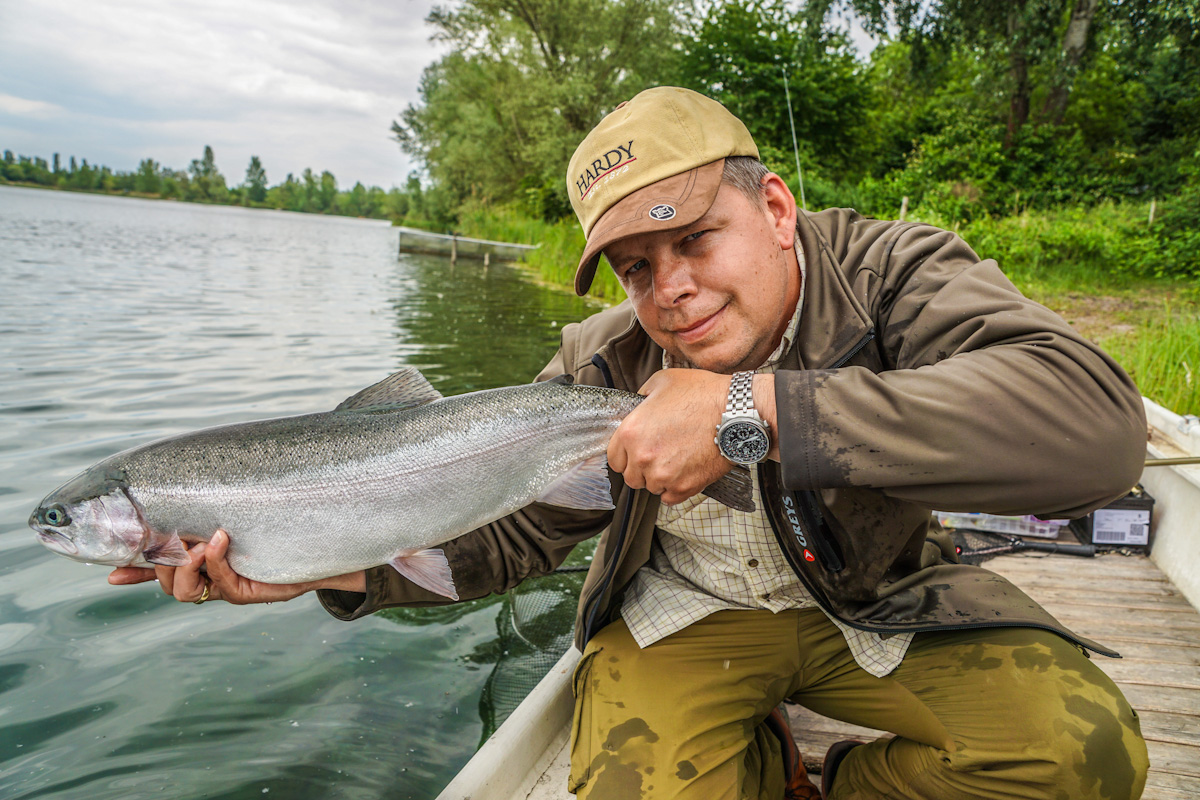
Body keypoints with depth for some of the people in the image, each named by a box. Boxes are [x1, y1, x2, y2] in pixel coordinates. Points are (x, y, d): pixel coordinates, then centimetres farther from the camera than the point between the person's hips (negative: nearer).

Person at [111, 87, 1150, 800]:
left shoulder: (894, 272, -22)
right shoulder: (602, 369, -15)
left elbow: (1096, 423, -40)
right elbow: (508, 534, -7)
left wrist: (757, 410, -46)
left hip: (878, 599, 1)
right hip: (686, 612, 0)